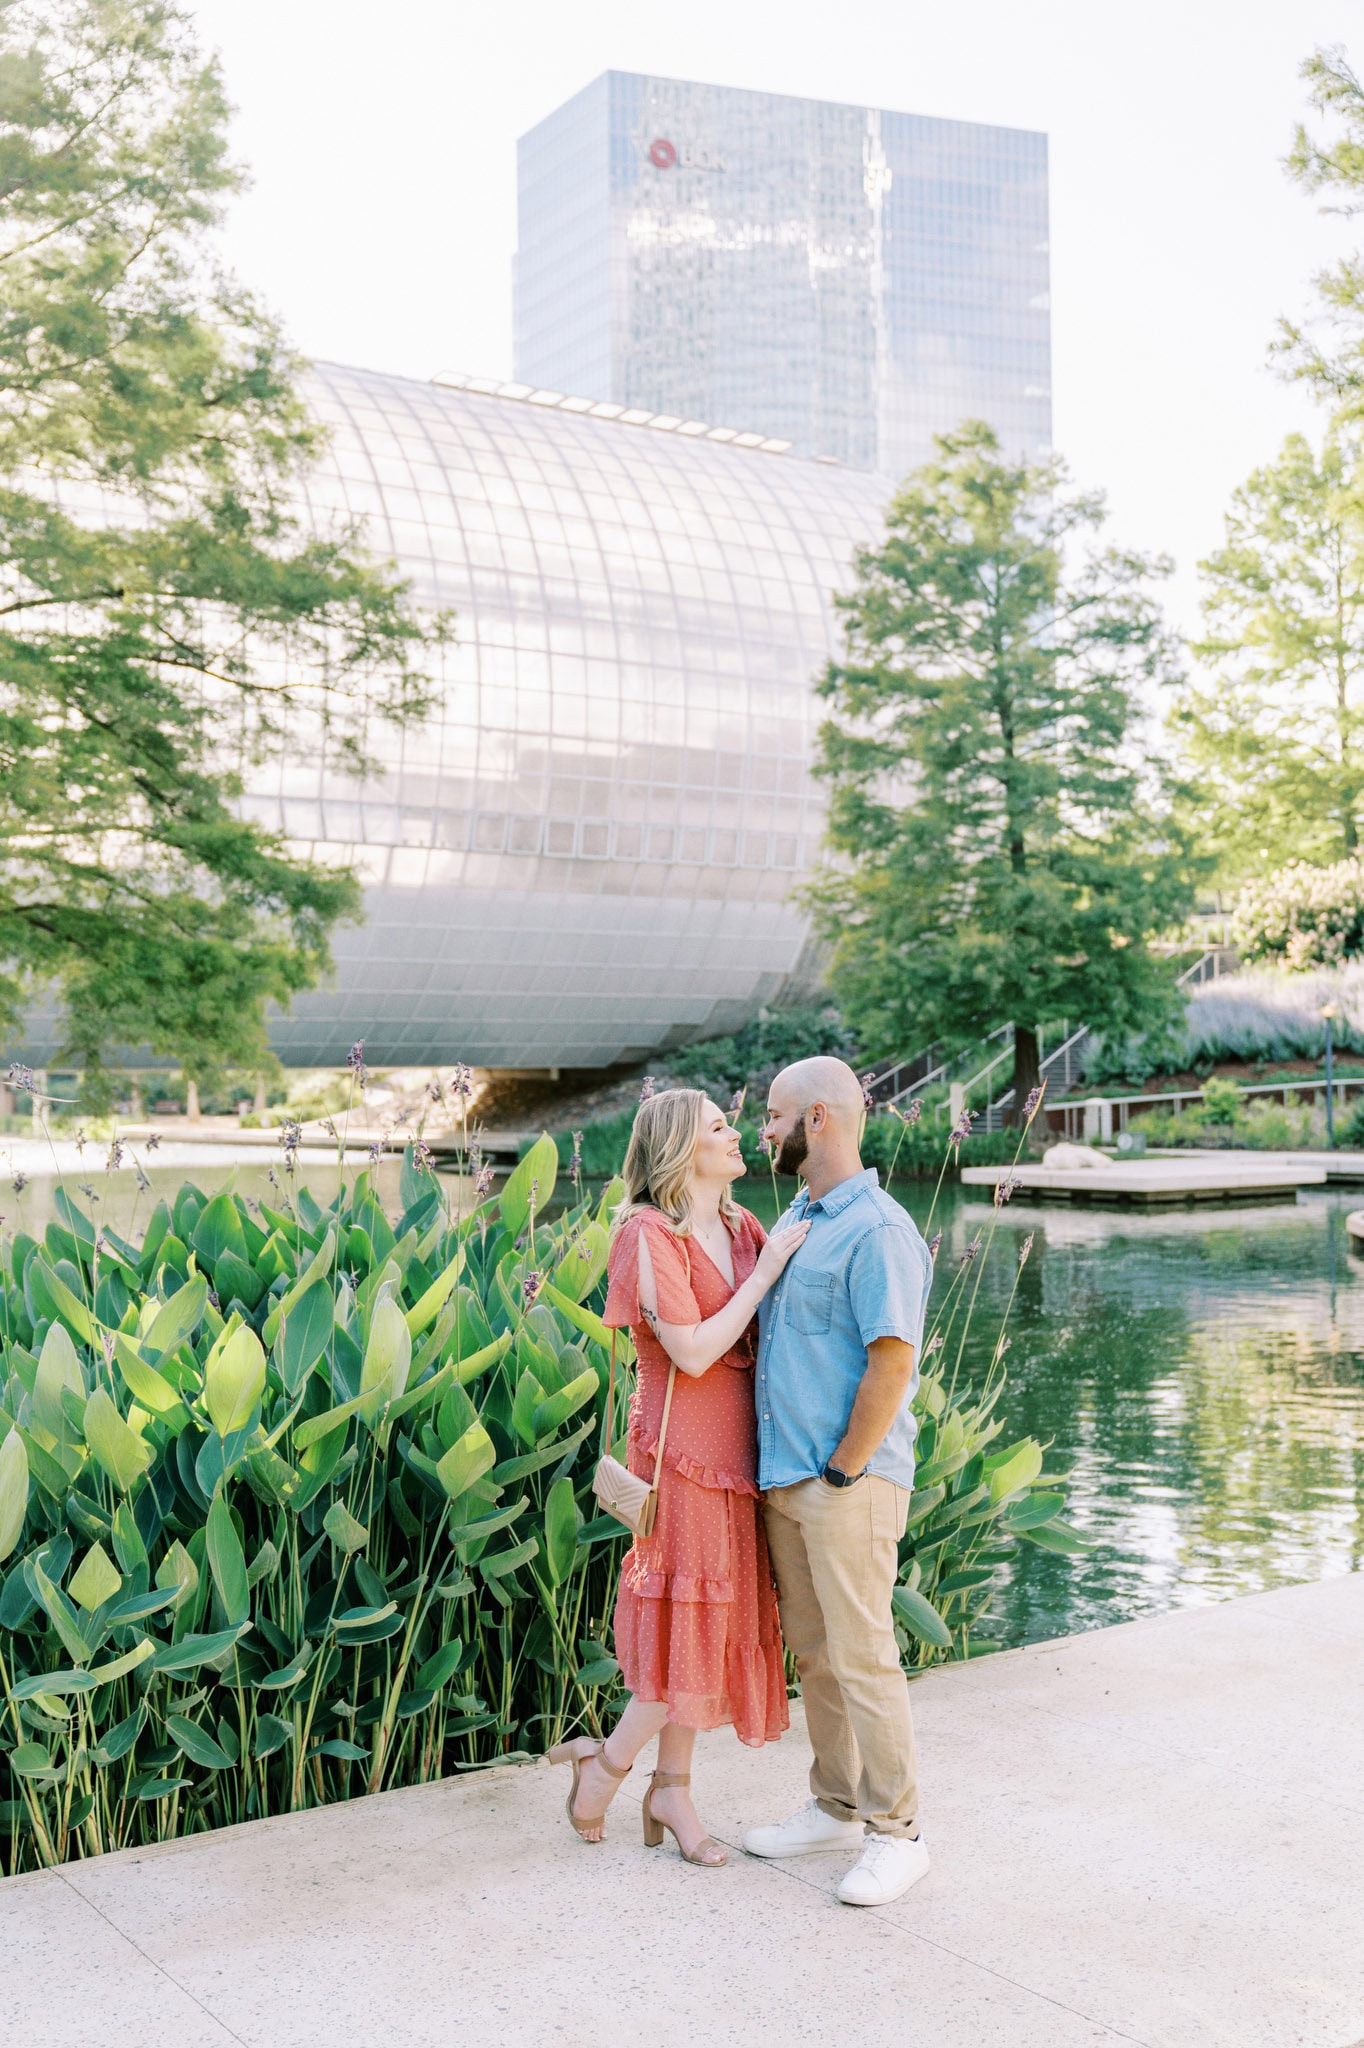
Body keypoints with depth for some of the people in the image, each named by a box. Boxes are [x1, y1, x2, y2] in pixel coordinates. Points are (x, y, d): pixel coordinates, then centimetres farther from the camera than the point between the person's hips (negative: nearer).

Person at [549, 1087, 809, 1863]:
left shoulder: (743, 1227, 9)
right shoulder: (651, 1234, -13)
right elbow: (694, 1352, -19)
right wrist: (765, 1273, -16)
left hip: (735, 1446, 7)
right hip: (683, 1446, -7)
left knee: (715, 1621, 12)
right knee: (692, 1617, -3)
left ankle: (673, 1788, 25)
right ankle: (608, 1762, 17)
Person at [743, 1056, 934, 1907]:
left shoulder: (877, 1231, -16)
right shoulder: (797, 1218, 13)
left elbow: (892, 1364, -22)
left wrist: (843, 1470, -16)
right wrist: (785, 1467, 16)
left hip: (848, 1484, -9)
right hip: (785, 1478, 9)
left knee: (862, 1656, -2)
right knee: (812, 1652, 16)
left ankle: (897, 1832, 11)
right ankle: (836, 1808, 29)